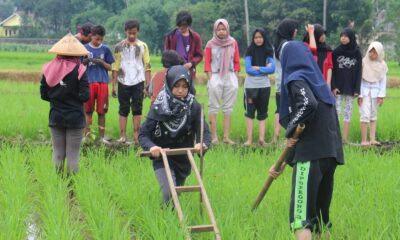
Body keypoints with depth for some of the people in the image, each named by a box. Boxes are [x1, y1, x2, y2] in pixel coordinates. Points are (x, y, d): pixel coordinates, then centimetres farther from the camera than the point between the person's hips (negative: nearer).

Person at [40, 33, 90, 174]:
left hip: (55, 117, 3)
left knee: (57, 153, 11)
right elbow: (85, 96, -14)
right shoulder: (79, 70, -13)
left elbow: (43, 95, 2)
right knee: (73, 154, 2)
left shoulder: (48, 69, -2)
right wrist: (73, 98, 7)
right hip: (75, 117, -3)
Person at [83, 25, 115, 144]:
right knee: (88, 111, 0)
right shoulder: (85, 48, 4)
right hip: (89, 82, -1)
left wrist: (102, 62, -11)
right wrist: (86, 61, -15)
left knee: (101, 111, 2)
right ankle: (86, 136, 4)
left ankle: (102, 137, 8)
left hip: (103, 82, 1)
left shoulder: (105, 49, 7)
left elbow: (110, 67, 8)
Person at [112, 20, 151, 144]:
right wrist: (114, 85, 1)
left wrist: (148, 85, -2)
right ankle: (122, 136, 3)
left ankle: (136, 136, 4)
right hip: (123, 82, 0)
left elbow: (147, 66, 4)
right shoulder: (119, 46, 4)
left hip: (138, 82, 0)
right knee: (123, 109, 2)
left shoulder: (142, 46, 5)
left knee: (137, 109, 1)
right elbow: (115, 67, 5)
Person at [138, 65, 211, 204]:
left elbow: (204, 132, -16)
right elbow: (143, 134, -14)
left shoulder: (194, 107, -10)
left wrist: (203, 144, -40)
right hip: (162, 158, -3)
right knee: (170, 192, -24)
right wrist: (151, 147, -36)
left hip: (184, 160, 3)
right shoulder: (158, 108, -14)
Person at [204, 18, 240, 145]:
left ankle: (226, 137, 3)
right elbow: (207, 62, 2)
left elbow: (237, 62, 11)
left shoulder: (233, 43, 8)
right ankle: (214, 137, -4)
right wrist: (210, 79, -5)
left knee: (228, 108, 2)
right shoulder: (211, 44, 2)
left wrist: (235, 77, 4)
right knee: (213, 107, -4)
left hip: (230, 77, 2)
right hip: (215, 77, -2)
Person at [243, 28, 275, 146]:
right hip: (251, 84, -1)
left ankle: (261, 138, 2)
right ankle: (249, 139, -1)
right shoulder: (250, 51, 2)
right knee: (249, 112, 2)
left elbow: (272, 69, -6)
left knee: (262, 113, 4)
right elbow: (248, 69, -8)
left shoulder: (268, 51, 4)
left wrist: (257, 68, -11)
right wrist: (264, 69, -9)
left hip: (264, 85, 1)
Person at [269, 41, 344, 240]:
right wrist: (282, 164, 28)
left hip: (311, 154, -8)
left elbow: (308, 104, -24)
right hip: (331, 152, 8)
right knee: (320, 214, 16)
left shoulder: (296, 80, -1)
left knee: (301, 215, -14)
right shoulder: (319, 83, 22)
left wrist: (291, 130, -9)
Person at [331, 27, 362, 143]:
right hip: (338, 86, -1)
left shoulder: (357, 53, 3)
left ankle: (345, 137, 6)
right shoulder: (336, 52, 1)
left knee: (348, 111, 3)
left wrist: (357, 89, -3)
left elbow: (358, 72, 3)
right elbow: (332, 70, -1)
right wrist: (333, 86, -10)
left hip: (350, 87, 1)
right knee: (336, 111, -3)